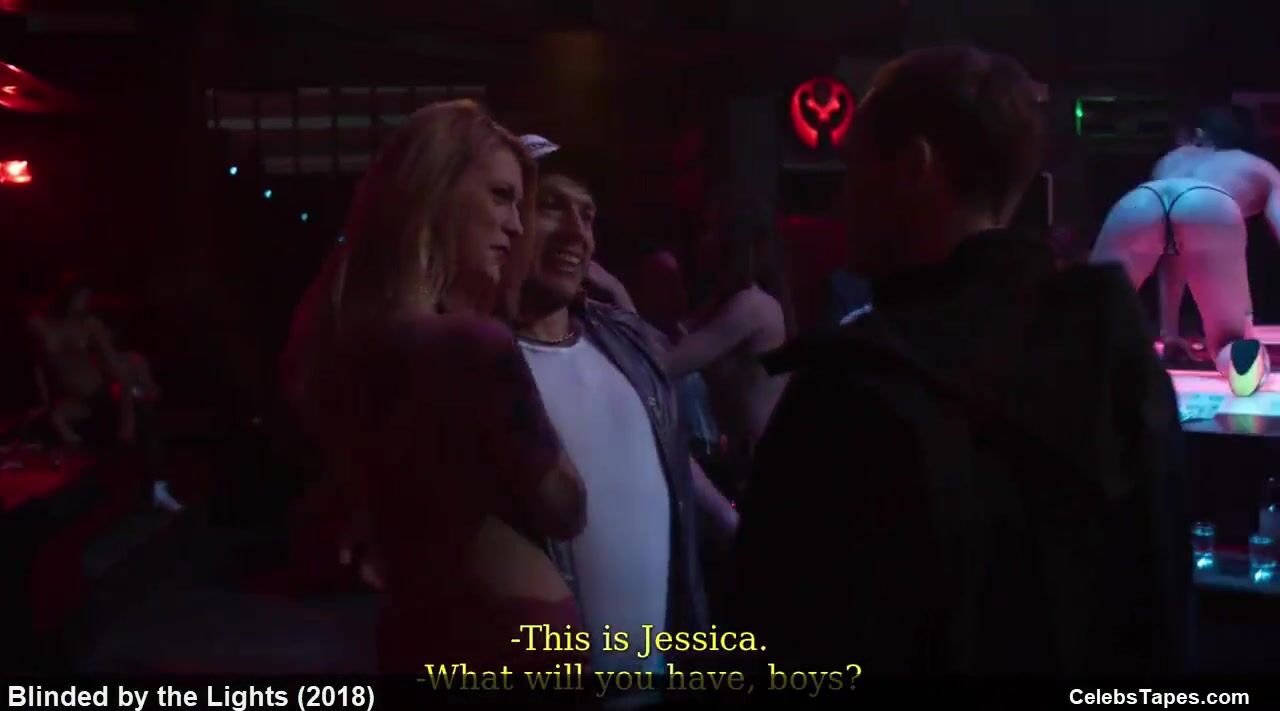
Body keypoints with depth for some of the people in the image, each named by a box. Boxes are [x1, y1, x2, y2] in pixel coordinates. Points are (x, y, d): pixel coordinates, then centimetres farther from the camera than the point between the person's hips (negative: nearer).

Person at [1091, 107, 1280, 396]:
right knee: (1231, 343, 11)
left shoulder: (1172, 159, 46)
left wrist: (1169, 331, 46)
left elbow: (1172, 251, 44)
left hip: (1139, 203, 2)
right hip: (1211, 208, -2)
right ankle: (1243, 354, -26)